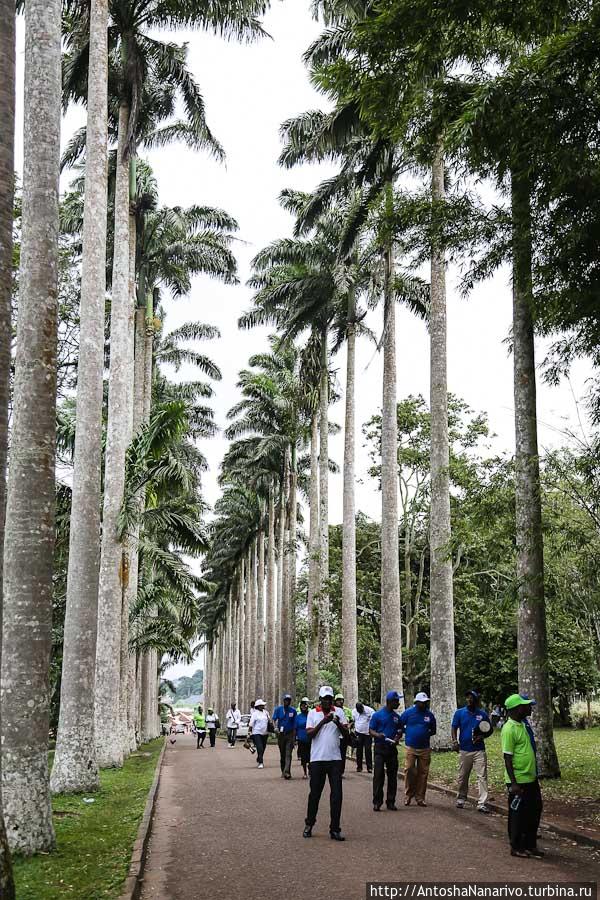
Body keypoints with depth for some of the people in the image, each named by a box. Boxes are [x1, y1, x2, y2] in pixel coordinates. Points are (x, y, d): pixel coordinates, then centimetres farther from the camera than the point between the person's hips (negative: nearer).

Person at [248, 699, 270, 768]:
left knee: (263, 748, 12)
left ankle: (258, 761, 31)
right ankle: (260, 763, -12)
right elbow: (251, 724, -8)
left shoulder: (266, 712, 10)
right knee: (260, 748, -14)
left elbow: (269, 721, 19)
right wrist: (249, 733, -11)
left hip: (265, 733, 6)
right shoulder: (255, 713, -7)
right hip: (257, 733, -6)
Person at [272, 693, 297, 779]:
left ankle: (287, 772, -21)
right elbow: (274, 720, 0)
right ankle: (283, 771, 20)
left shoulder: (293, 711, 2)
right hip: (281, 733, 1)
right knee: (282, 754, 9)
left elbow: (294, 725, 4)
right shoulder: (278, 709, 3)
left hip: (290, 734, -1)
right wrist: (276, 728, -19)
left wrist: (294, 737, 2)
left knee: (288, 754, -12)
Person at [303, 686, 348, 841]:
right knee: (315, 793, 7)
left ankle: (335, 829, 6)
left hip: (335, 758, 1)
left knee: (337, 794, -1)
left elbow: (345, 733, -1)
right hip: (317, 758, -1)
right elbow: (309, 734, -7)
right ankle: (309, 824, 25)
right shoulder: (313, 713, 3)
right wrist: (322, 722, -20)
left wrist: (338, 724, -21)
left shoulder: (339, 712, 6)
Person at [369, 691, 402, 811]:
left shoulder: (397, 716, 11)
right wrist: (378, 735, -24)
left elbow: (399, 731, 17)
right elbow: (371, 730, -3)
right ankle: (377, 802, -2)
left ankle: (391, 801, 14)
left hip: (392, 748, 5)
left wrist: (397, 739, -4)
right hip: (380, 748, -5)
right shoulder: (377, 715, -3)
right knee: (379, 775, -7)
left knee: (392, 776, 6)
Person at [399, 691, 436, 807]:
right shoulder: (408, 712, -1)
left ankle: (420, 797, 12)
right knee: (409, 770, -7)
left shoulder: (429, 715, 6)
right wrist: (409, 734, 1)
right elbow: (400, 726, 7)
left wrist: (425, 734, 5)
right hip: (411, 747, -2)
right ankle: (408, 795, 7)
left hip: (425, 748, 2)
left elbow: (433, 730, 18)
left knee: (423, 773, 4)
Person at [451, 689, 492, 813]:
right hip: (464, 750, 1)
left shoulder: (482, 714, 3)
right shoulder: (459, 713, 2)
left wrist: (482, 736, -9)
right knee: (462, 777, 10)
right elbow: (454, 728, 3)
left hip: (479, 750, 0)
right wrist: (455, 741, -13)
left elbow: (490, 729, 10)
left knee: (482, 776, -7)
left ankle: (482, 804, -6)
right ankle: (461, 799, 26)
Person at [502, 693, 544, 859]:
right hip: (518, 781, -9)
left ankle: (530, 845, 27)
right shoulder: (509, 729, -19)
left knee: (534, 811, 15)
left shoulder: (523, 724, 9)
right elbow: (507, 757, -20)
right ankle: (516, 847, 16)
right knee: (518, 814, 3)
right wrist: (513, 783, -22)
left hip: (531, 778, 9)